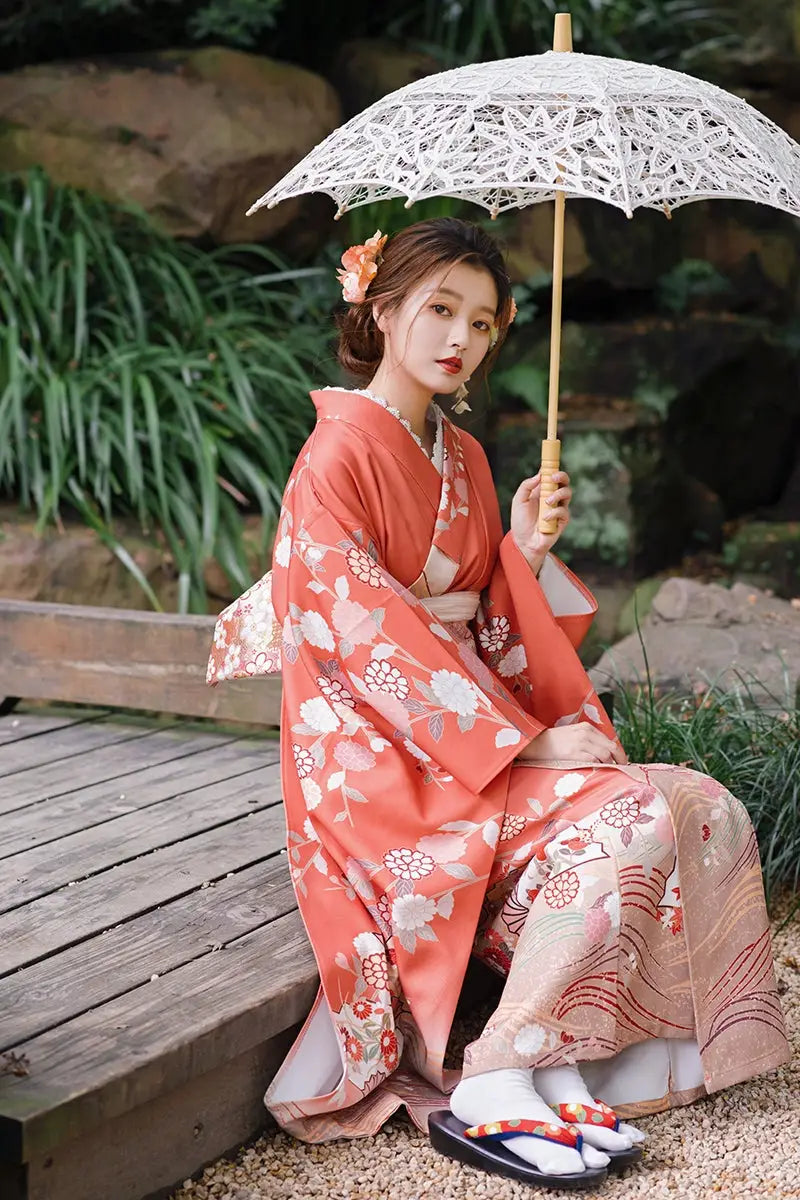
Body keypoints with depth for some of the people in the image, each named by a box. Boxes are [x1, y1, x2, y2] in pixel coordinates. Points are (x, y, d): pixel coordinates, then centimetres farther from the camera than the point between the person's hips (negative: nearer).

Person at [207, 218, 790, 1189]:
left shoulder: (463, 460, 16)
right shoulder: (339, 454, -9)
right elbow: (369, 635, -17)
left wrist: (524, 551, -3)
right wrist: (524, 741, -20)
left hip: (475, 734, 8)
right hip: (379, 756, -8)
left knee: (706, 812, -10)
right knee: (629, 813, -26)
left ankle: (560, 1070, -10)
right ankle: (486, 1092, -20)